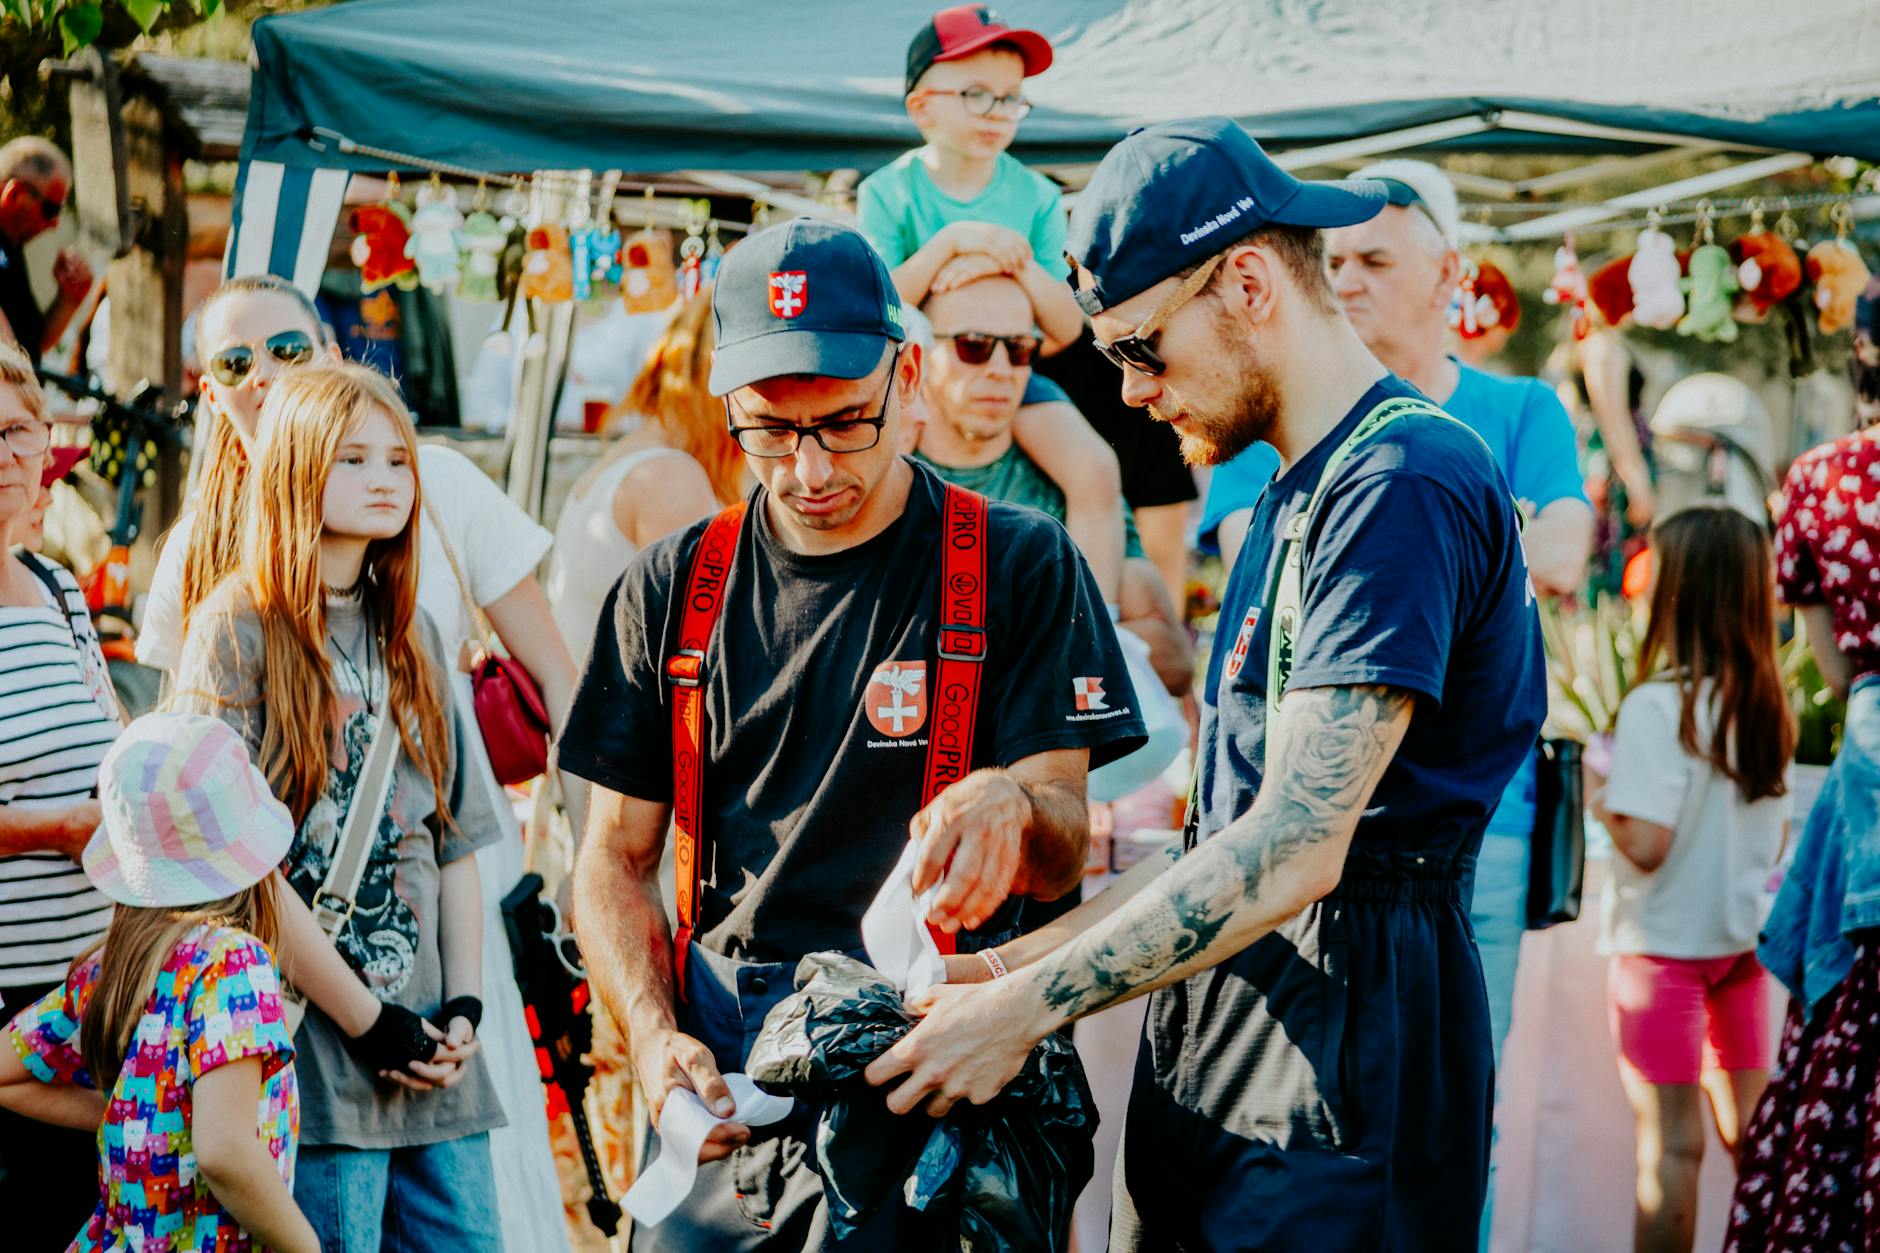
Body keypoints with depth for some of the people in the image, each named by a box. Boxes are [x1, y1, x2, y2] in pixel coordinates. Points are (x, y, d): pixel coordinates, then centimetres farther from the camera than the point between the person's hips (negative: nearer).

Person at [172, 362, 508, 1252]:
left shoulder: (410, 634, 15)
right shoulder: (237, 629, -5)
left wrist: (463, 1010, 3)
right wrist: (368, 1021, -11)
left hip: (432, 1050, 6)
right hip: (313, 1048, -6)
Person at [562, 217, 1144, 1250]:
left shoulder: (1017, 566, 1)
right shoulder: (671, 590, 9)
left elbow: (1063, 854, -3)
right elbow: (615, 861, 12)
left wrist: (1010, 806, -26)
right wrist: (655, 1040, -5)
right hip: (721, 1083, 3)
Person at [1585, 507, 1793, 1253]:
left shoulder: (1657, 706, -17)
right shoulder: (1767, 707, 3)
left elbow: (1646, 843, -22)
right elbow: (1776, 837, 11)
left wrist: (1598, 799, -4)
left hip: (1665, 946, -6)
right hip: (1744, 941, 6)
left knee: (1671, 1141, -2)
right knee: (1749, 1130, 13)